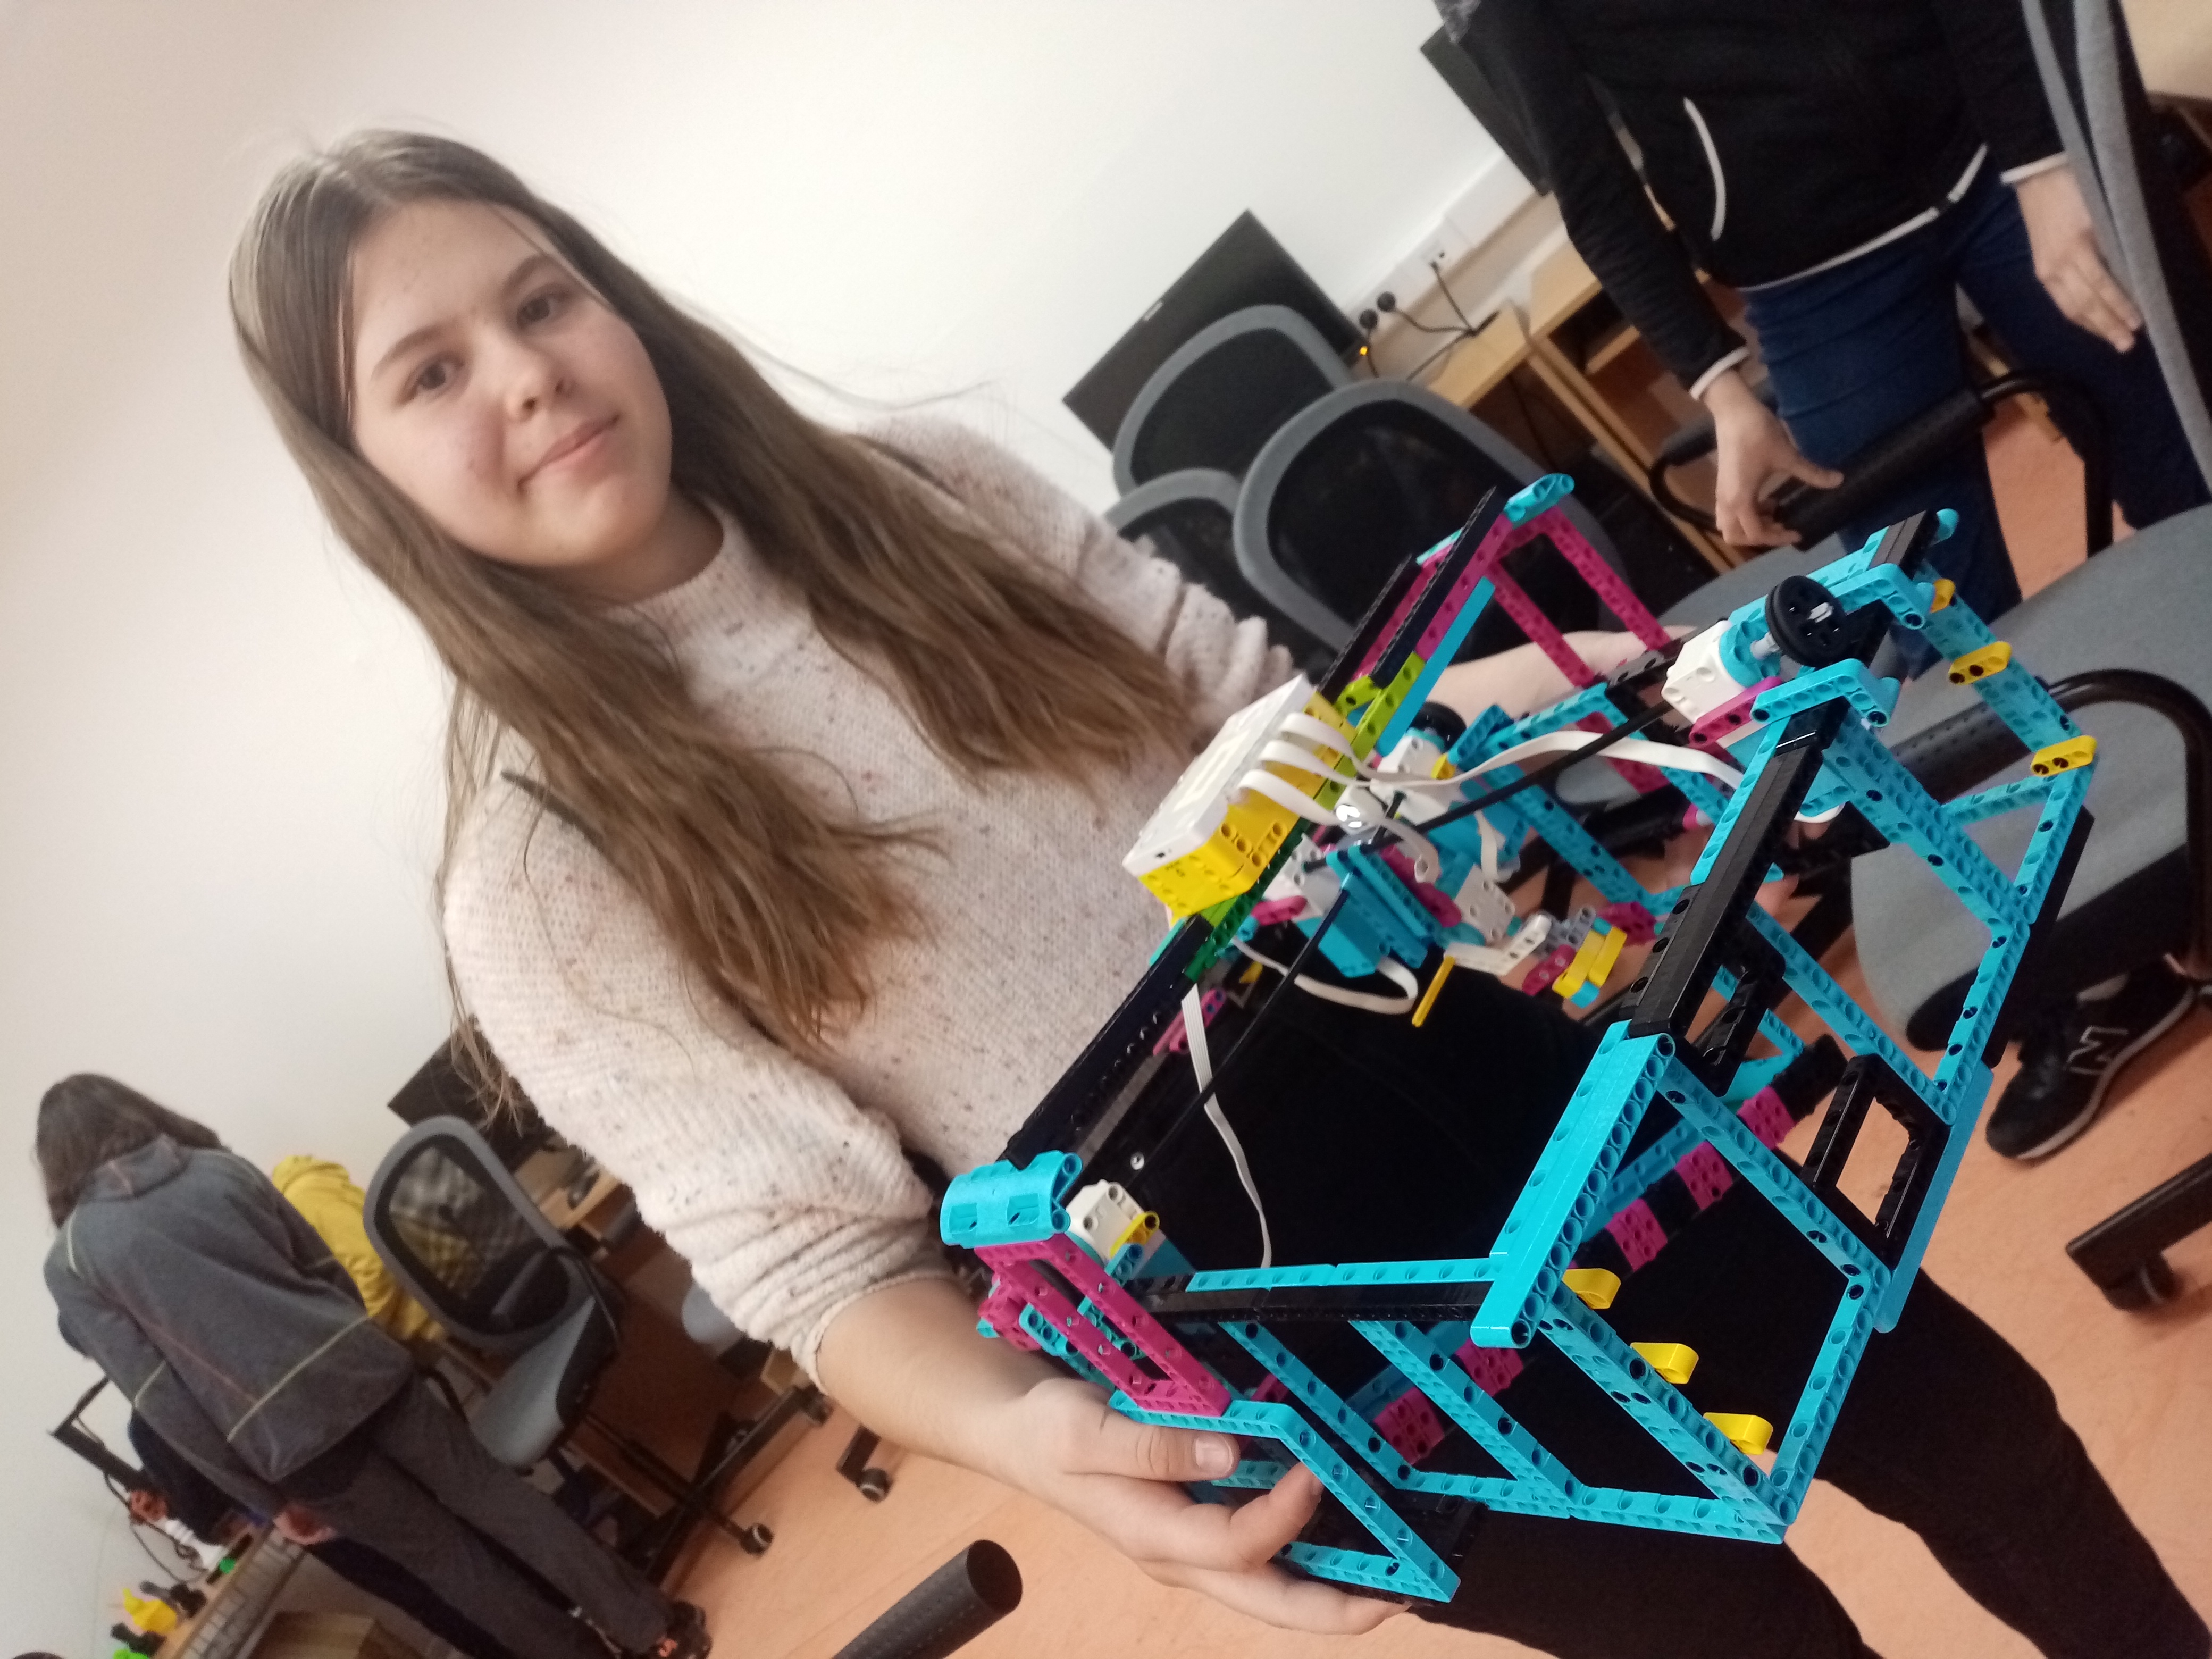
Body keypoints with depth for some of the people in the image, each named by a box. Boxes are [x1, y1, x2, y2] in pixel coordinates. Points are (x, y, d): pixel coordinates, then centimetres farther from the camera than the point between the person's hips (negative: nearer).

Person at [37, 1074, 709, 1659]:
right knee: (491, 1493, 13)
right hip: (356, 1368, 3)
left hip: (287, 1434, -3)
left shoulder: (71, 1265, 1)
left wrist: (266, 1498, 0)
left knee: (441, 1554, 14)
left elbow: (165, 1406, -4)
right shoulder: (222, 1169, 10)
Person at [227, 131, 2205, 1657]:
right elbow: (813, 1254, -12)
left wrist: (1484, 698, -12)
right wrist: (1027, 1431, -32)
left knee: (1961, 1422, 13)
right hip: (1240, 1320, -4)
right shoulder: (544, 882, -10)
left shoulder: (918, 492, 1)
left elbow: (1252, 714, 7)